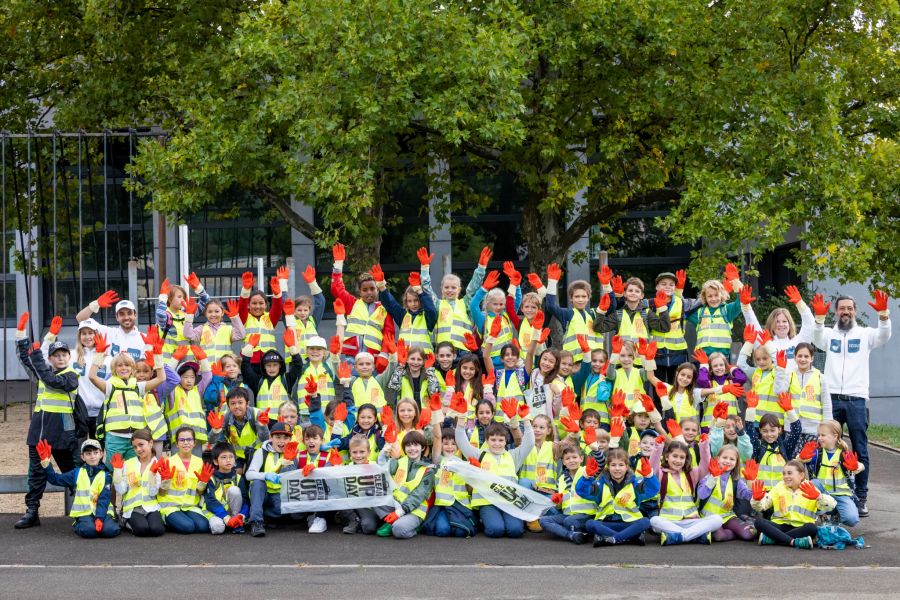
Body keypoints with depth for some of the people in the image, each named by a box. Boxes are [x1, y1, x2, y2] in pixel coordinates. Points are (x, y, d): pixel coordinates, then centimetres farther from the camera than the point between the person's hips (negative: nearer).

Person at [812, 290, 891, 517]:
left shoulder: (865, 334, 8)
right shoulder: (829, 334, 10)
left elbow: (884, 336, -11)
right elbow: (817, 338, -12)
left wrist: (883, 313, -31)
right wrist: (819, 317, -31)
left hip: (856, 400, -1)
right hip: (832, 398, 1)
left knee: (860, 451, 2)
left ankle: (861, 498, 8)